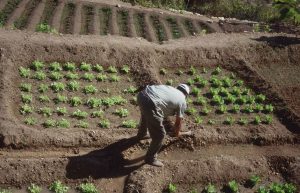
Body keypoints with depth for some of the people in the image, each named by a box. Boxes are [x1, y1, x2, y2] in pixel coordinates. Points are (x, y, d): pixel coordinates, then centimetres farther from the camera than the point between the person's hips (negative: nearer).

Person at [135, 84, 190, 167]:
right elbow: (178, 122, 23)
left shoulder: (170, 88, 32)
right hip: (150, 104, -8)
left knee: (145, 115, 42)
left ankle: (141, 134, 68)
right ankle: (150, 158, 23)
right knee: (159, 135, 8)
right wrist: (176, 133, 43)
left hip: (142, 94, 8)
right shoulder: (182, 102, 14)